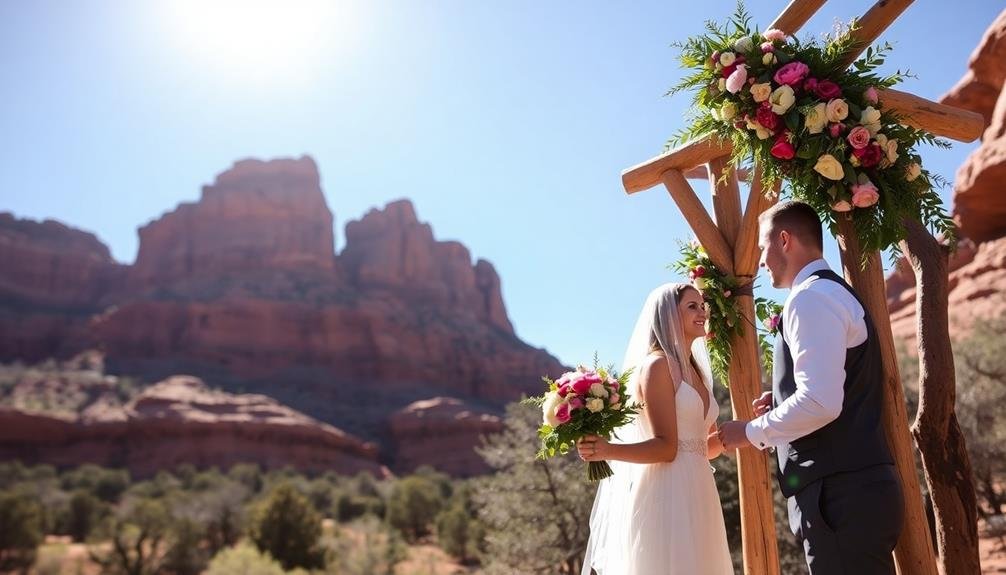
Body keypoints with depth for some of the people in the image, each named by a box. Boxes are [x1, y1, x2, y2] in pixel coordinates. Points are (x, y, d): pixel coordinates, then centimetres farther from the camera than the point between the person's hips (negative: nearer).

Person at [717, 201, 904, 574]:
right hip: (855, 485, 10)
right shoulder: (836, 292, 19)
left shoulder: (811, 297, -13)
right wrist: (783, 405, 15)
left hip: (840, 494, -10)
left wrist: (752, 431, -9)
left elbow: (821, 403, -24)